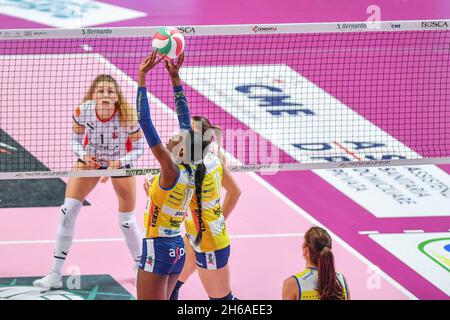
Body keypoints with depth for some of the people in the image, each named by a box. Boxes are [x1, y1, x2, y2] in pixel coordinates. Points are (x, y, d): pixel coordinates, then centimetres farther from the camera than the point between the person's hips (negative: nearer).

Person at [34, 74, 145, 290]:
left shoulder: (128, 117, -32)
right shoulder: (82, 112, -27)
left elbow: (138, 148, -16)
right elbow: (76, 138, -7)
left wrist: (118, 163, -31)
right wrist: (83, 155, -26)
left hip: (120, 163, -2)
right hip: (90, 160, 2)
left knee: (127, 221, 2)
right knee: (68, 210, -9)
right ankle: (55, 275, 0)